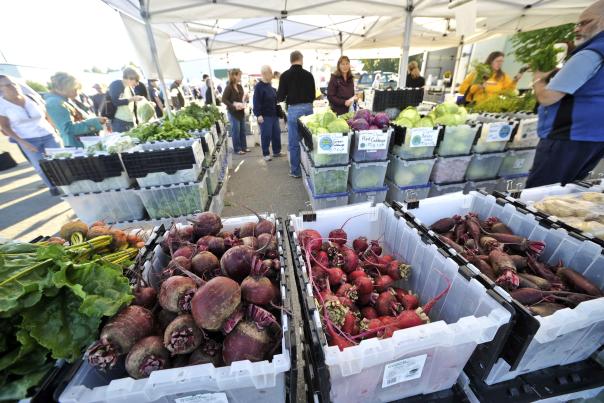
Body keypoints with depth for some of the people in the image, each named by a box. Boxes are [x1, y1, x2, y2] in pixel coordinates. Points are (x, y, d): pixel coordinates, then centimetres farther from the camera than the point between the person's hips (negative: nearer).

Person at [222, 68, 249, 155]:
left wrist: (244, 103, 2)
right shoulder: (229, 87, -12)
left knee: (243, 130, 11)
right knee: (236, 131, -1)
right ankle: (237, 149, 9)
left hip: (241, 111, 7)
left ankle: (244, 147, 22)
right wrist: (233, 106, -25)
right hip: (233, 112, -7)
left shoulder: (240, 86, 9)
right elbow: (224, 99, -15)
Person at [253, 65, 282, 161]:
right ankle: (266, 154, 9)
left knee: (276, 134, 10)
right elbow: (256, 102, -17)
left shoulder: (270, 85, 14)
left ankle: (276, 152, 22)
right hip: (265, 116, -8)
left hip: (274, 114, 8)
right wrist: (258, 114, -22)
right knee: (266, 135, -2)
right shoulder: (259, 86, -11)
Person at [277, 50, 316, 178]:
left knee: (294, 142, 3)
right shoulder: (308, 74, 6)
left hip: (294, 109, -3)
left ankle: (296, 171, 8)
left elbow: (280, 96, -3)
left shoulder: (285, 75, -2)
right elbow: (313, 95, 10)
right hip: (308, 108, 3)